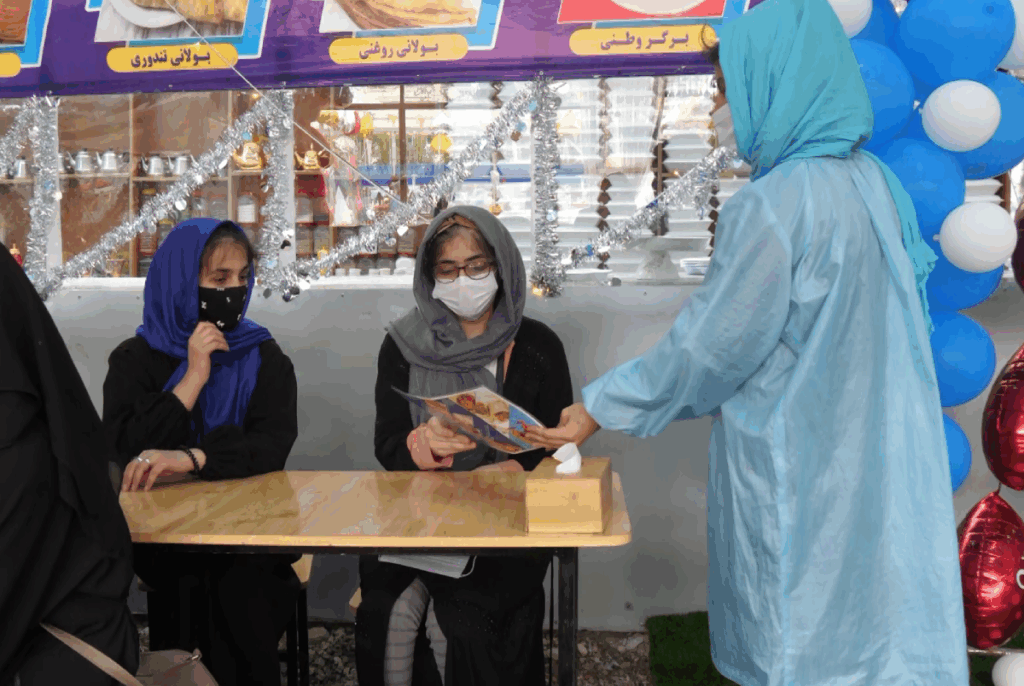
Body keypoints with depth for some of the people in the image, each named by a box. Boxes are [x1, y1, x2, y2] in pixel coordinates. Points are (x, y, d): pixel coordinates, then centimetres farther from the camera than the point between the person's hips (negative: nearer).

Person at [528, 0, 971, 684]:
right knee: (868, 604, 20)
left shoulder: (773, 205, -23)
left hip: (795, 468, -8)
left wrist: (599, 409, -8)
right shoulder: (874, 180, 3)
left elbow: (707, 349, -18)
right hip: (877, 455, 8)